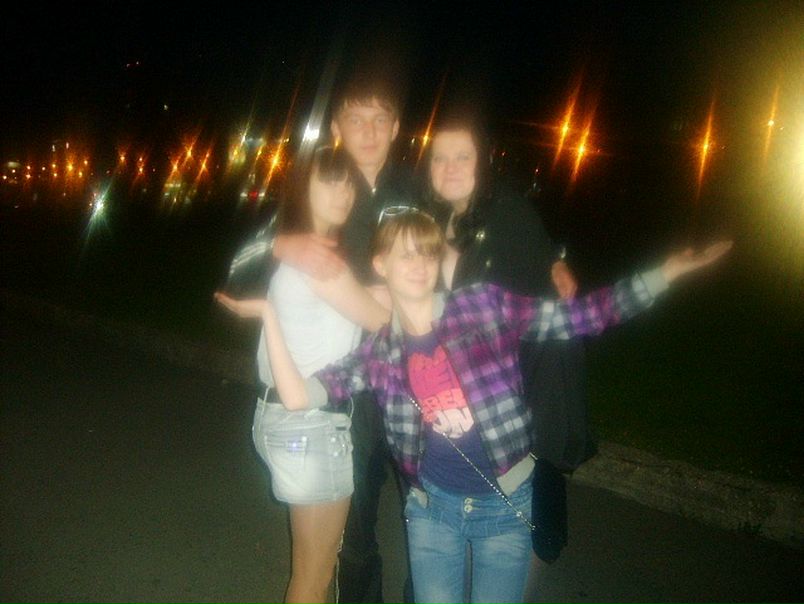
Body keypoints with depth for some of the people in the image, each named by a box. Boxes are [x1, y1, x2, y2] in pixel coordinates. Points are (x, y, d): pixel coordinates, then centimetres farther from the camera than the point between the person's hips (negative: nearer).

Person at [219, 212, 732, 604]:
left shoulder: (485, 305, -9)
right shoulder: (378, 352, -3)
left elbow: (582, 315, -9)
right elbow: (298, 396, -9)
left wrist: (666, 273, -15)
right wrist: (270, 316, -11)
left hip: (506, 506, -1)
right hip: (433, 508, 2)